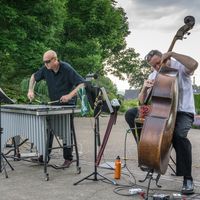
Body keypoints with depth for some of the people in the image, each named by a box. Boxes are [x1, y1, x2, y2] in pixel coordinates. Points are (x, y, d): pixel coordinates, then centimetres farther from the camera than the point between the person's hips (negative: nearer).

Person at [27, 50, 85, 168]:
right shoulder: (46, 69, -4)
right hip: (53, 104, 5)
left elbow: (82, 84, -20)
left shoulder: (67, 69, -18)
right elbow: (34, 77, 16)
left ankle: (68, 158, 9)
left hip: (67, 105, -5)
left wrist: (69, 95, -29)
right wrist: (31, 90, 1)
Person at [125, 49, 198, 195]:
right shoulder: (154, 76, 9)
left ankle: (188, 179, -21)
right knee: (131, 114, -11)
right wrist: (144, 88, -15)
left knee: (179, 135, -37)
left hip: (183, 112, -5)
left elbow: (194, 64, -32)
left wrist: (172, 54, -28)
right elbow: (142, 102, 6)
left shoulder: (179, 66, -5)